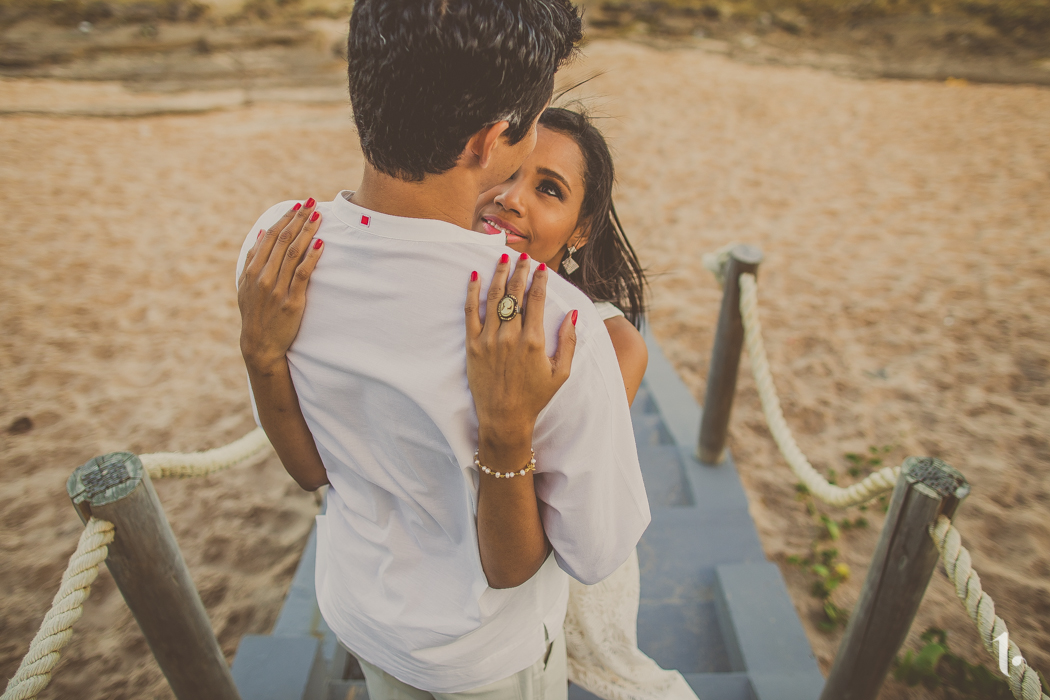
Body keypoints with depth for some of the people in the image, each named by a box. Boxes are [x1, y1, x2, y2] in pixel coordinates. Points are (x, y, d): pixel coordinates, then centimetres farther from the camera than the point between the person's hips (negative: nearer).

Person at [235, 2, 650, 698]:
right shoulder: (561, 327, -40)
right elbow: (597, 555, -24)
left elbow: (310, 468, -10)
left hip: (357, 607, 4)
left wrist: (260, 350, -20)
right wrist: (506, 430, -37)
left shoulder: (273, 248, -24)